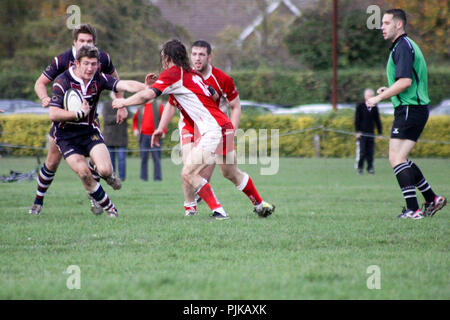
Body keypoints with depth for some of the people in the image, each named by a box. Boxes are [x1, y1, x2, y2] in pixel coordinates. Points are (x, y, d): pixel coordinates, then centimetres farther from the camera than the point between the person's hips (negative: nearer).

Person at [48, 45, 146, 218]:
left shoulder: (99, 79, -6)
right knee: (84, 173, -19)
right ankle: (109, 207, 1)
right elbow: (53, 114, -23)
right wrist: (80, 113, -25)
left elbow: (125, 85, -18)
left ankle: (109, 175, 22)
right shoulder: (62, 82, -17)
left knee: (105, 170, -18)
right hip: (66, 135, -2)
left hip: (90, 131, 2)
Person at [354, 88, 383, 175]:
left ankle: (370, 168, 7)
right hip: (361, 133, -3)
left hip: (371, 134, 3)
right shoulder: (360, 106, -1)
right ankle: (359, 167, 6)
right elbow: (357, 120, -2)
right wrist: (357, 131, -9)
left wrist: (380, 133, 12)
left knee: (370, 152, 0)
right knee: (361, 151, -6)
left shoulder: (375, 108, 9)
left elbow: (377, 121, 15)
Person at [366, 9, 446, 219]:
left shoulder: (403, 47, -13)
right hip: (417, 108, 10)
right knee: (401, 159, 14)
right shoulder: (406, 46, 20)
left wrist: (379, 97, -16)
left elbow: (405, 81, -23)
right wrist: (389, 90, 17)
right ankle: (432, 200, 17)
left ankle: (413, 209, -15)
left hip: (409, 110, -10)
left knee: (396, 158, -12)